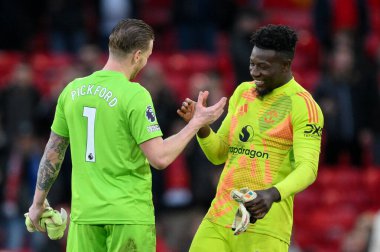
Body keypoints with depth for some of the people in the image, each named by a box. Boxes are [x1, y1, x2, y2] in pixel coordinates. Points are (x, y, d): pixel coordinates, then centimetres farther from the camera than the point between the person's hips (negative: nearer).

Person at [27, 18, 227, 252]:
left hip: (84, 213, 5)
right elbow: (160, 158, -16)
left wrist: (38, 202, 21)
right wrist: (197, 122, -6)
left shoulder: (73, 90, 5)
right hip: (129, 214, -5)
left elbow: (53, 151, 12)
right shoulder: (134, 95, -13)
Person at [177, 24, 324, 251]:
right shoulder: (242, 93, 16)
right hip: (220, 217, 6)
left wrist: (273, 194, -35)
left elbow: (307, 169, -16)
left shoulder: (303, 106, -6)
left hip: (265, 222, -6)